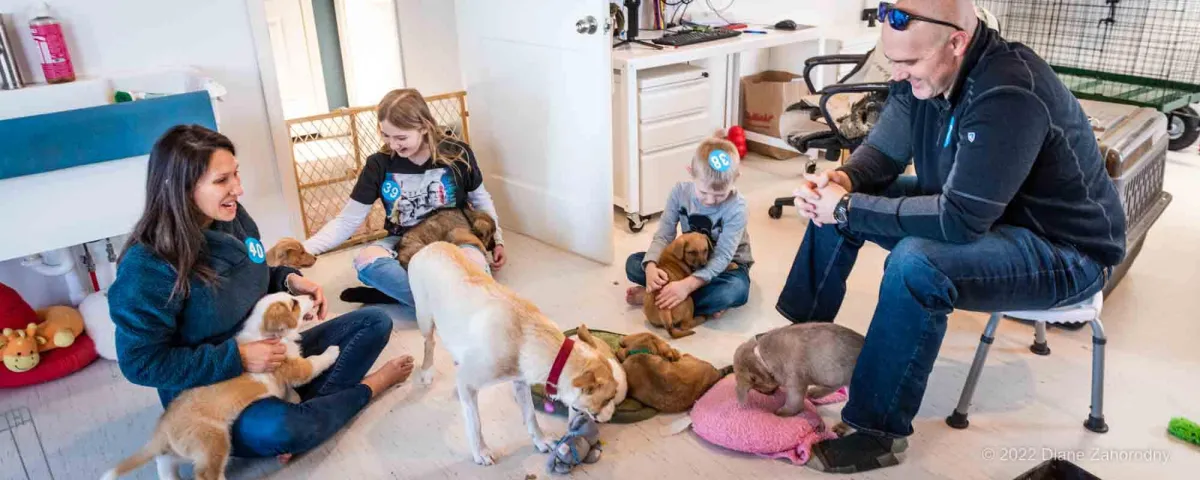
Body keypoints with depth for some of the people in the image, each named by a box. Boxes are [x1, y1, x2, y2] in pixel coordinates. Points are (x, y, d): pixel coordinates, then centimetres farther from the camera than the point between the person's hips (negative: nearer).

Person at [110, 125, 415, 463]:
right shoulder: (147, 265, -24)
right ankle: (366, 389, -11)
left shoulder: (233, 218, -4)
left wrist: (290, 280, -9)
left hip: (267, 357, 7)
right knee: (274, 429, -39)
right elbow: (141, 363, -20)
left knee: (374, 322, 1)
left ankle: (305, 405, -16)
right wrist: (237, 358, -26)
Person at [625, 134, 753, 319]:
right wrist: (650, 266, -38)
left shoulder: (736, 207, -26)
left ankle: (653, 295, -27)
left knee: (737, 290, -39)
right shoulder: (680, 192, -17)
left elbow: (722, 257, -30)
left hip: (726, 264, -3)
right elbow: (663, 236, -16)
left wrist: (688, 285, -46)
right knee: (633, 264, -14)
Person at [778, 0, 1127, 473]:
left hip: (1064, 250, -8)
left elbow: (959, 220, -35)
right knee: (832, 203, 0)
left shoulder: (1009, 95, -33)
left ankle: (877, 433, -18)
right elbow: (882, 151, 0)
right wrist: (841, 181, -21)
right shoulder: (923, 72, -9)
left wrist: (849, 208, -30)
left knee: (915, 265, -36)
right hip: (975, 211, 8)